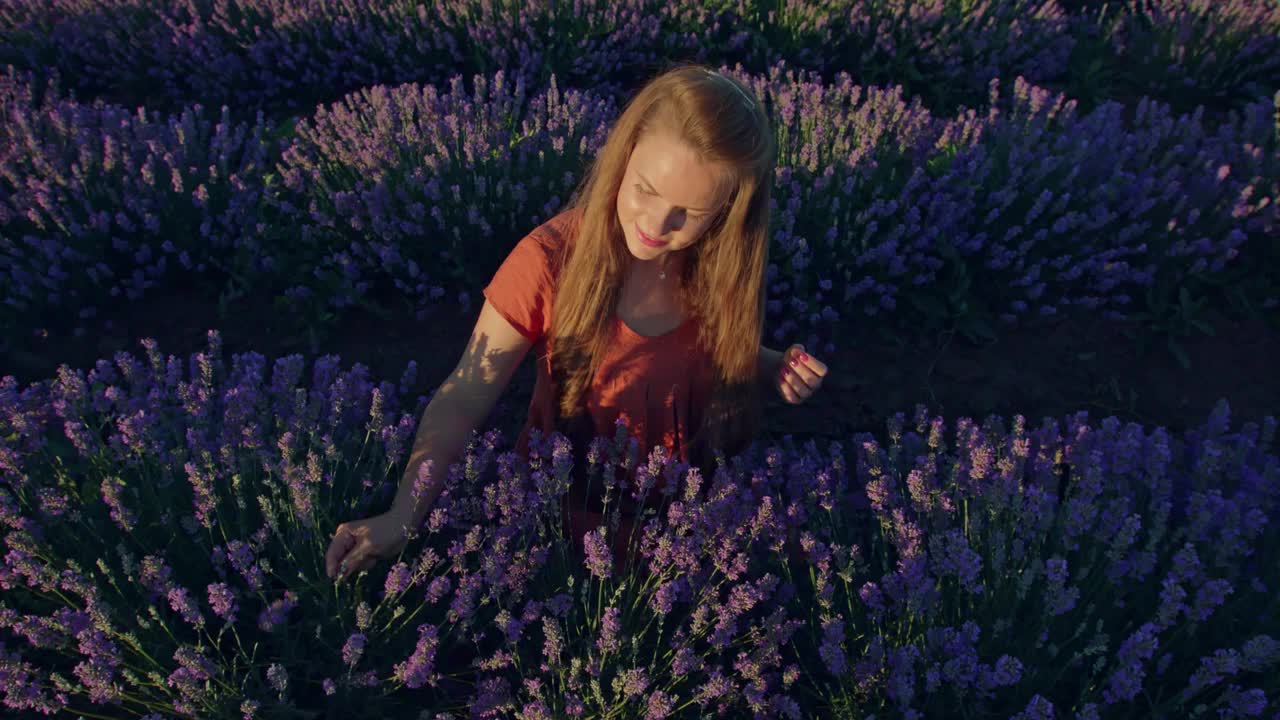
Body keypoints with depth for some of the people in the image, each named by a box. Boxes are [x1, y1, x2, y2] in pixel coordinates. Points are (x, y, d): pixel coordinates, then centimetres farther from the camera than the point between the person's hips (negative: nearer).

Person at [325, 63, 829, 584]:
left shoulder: (723, 265, -11)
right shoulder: (551, 261, -23)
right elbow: (464, 399, -20)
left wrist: (778, 371, -12)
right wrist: (402, 516, -33)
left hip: (684, 513, 3)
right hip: (569, 518, -2)